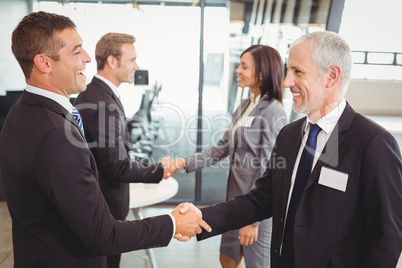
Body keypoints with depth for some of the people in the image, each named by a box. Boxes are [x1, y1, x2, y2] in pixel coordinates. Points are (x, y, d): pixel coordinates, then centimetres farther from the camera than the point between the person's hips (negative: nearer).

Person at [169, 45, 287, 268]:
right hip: (236, 197, 8)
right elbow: (223, 148, 8)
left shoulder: (274, 113, -19)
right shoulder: (244, 107, 6)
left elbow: (269, 170, -20)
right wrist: (186, 162, 0)